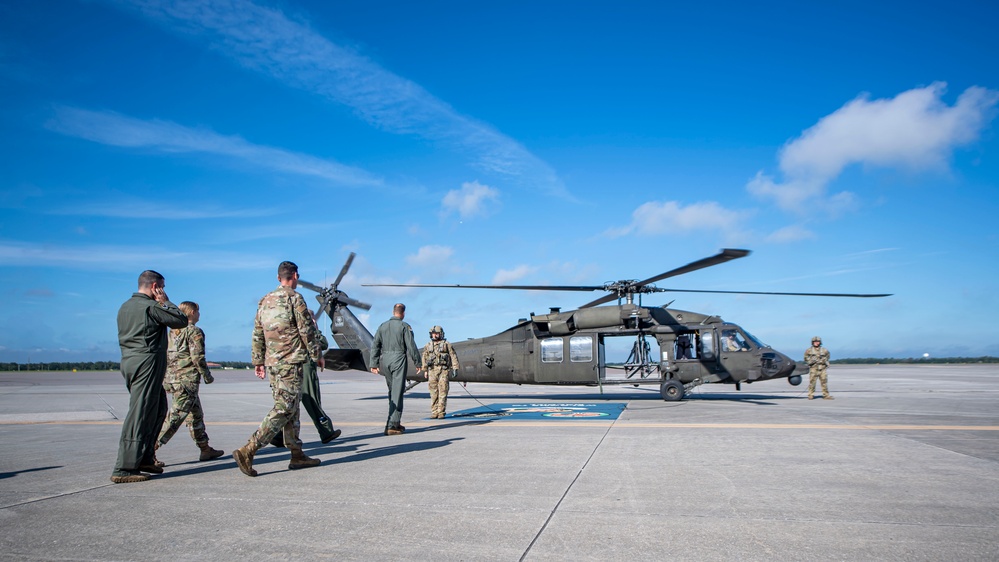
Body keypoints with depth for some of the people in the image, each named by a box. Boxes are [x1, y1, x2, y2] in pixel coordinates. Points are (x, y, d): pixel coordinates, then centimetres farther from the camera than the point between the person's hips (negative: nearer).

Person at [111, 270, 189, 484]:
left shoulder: (125, 307, 15)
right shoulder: (151, 307, -13)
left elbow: (125, 338, 20)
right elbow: (181, 320, -5)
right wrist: (165, 301, 1)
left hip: (129, 362, 10)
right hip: (147, 364, -10)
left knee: (157, 409, 18)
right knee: (139, 416, -6)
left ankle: (145, 458, 20)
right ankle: (123, 469, -4)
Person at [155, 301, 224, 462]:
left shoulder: (172, 331, 15)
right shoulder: (195, 331, -9)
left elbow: (165, 356, 15)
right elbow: (197, 357, -15)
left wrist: (167, 377, 22)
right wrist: (207, 376, -4)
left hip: (171, 378, 9)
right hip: (187, 380, -9)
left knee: (196, 415, 16)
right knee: (175, 417, -8)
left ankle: (205, 449, 23)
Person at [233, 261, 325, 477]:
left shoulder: (265, 301, 13)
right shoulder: (294, 298, -10)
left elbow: (257, 335, 15)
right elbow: (307, 331, -10)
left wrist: (258, 361, 21)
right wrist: (318, 356, 1)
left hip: (272, 362, 8)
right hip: (292, 362, -8)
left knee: (291, 409, 13)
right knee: (284, 409, -6)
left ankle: (297, 455, 16)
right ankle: (247, 450, -13)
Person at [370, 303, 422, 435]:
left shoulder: (383, 326, 11)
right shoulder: (404, 326, -4)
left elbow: (375, 346, 9)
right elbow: (411, 346, -7)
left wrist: (374, 364, 11)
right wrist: (418, 363, 1)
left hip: (385, 360, 5)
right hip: (398, 360, -5)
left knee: (392, 390, 16)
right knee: (397, 393, -4)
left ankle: (395, 422, 19)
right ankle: (392, 425, -7)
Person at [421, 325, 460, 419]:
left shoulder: (447, 344, 3)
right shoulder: (428, 345, 13)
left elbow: (453, 356, 2)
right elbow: (424, 358, 17)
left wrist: (455, 368, -5)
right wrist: (425, 371, 11)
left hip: (444, 370, -3)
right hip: (432, 370, 3)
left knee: (443, 392, -5)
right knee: (434, 392, 2)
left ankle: (441, 412, -2)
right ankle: (434, 412, 7)